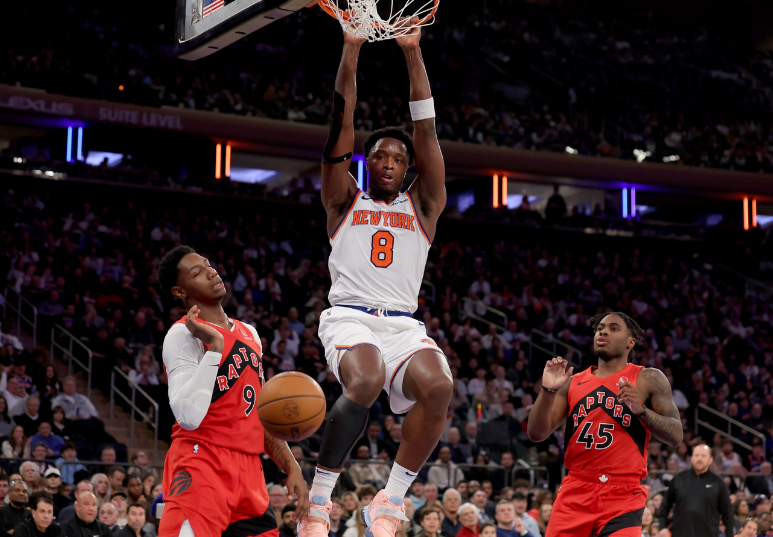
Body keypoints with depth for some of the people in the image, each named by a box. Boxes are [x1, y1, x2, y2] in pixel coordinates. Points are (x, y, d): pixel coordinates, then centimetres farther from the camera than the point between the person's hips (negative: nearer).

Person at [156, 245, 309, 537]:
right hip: (201, 462, -8)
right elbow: (188, 416, -23)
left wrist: (291, 467, 15)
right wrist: (214, 346, -21)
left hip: (248, 469, 8)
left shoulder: (249, 333, 17)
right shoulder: (183, 334, -9)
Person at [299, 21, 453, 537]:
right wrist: (352, 48, 2)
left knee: (438, 387, -30)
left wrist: (412, 52, 8)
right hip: (350, 316, -2)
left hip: (404, 323, 2)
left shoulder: (421, 207, 21)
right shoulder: (345, 201, 18)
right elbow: (342, 122, 9)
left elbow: (426, 129, 13)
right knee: (365, 381, -35)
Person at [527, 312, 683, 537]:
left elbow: (675, 436, -1)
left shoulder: (648, 379, 5)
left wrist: (641, 410, -17)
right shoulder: (573, 382, 14)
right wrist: (548, 390, -8)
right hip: (575, 493, 4)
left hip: (623, 495, -3)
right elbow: (536, 434, 7)